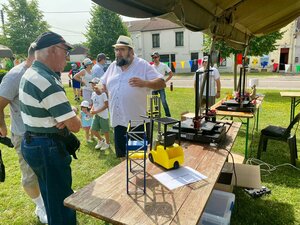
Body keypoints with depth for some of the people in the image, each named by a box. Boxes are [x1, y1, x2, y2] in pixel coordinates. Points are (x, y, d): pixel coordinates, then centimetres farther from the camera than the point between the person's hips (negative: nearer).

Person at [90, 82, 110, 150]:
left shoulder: (103, 94, -16)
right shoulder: (93, 94, 3)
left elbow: (106, 105, -18)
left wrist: (96, 111, -20)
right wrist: (92, 109, -5)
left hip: (103, 115, -6)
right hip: (96, 115, 6)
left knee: (105, 131, 8)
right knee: (93, 130, 7)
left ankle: (107, 143, 32)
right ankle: (101, 140, 34)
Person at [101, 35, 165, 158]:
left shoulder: (143, 65, -5)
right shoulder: (113, 66, 10)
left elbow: (161, 83, -10)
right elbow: (103, 84, 22)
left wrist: (144, 83, -26)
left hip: (137, 120, -5)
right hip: (118, 120, 5)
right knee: (120, 154, 17)